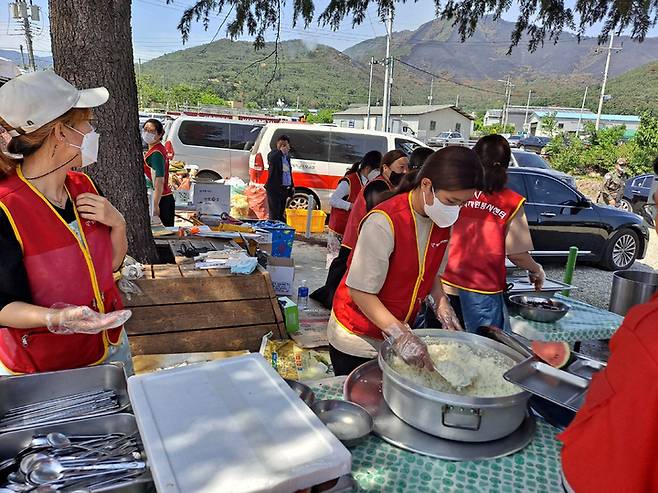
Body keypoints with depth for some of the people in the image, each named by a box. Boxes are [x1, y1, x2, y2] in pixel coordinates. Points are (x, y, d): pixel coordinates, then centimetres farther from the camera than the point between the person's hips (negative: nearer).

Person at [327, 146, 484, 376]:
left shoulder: (443, 220, -5)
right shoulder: (385, 222, -27)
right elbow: (360, 291, -25)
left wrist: (441, 304, -8)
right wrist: (402, 336, -32)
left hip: (398, 336, 6)